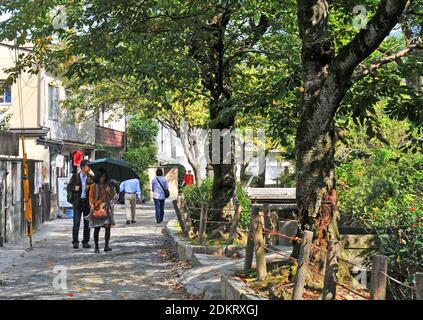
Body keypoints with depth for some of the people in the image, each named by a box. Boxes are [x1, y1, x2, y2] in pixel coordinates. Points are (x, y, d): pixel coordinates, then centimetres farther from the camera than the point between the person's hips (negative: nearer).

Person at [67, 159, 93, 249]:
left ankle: (86, 242, 12)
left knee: (87, 223, 5)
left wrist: (90, 187, -13)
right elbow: (68, 188, 6)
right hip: (78, 202, -2)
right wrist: (74, 188, -13)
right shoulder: (75, 176, 4)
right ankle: (75, 242, -2)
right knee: (76, 223, -6)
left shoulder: (90, 177, 7)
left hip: (87, 202, 2)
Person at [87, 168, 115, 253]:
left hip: (106, 209, 1)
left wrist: (108, 192, -10)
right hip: (96, 209, -1)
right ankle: (96, 247, 11)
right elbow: (91, 196, 3)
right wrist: (92, 205, -11)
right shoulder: (94, 186, 2)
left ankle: (106, 246, -12)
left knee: (107, 226, -12)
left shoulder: (108, 186, 9)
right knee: (96, 228, 3)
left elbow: (111, 197, 9)